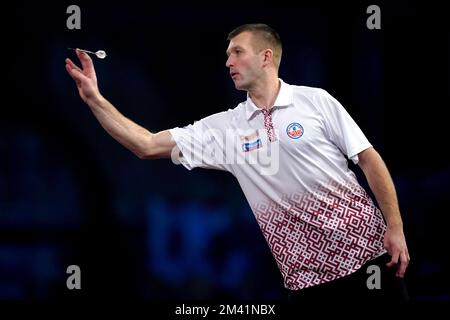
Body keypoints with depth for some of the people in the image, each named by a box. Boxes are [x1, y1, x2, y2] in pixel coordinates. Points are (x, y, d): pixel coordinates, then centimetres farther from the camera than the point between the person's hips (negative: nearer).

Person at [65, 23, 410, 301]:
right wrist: (95, 99, -1)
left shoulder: (315, 101, -1)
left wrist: (395, 228, -8)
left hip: (366, 251, -3)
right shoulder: (225, 127, 7)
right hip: (306, 275, 3)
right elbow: (147, 145, 6)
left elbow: (369, 160, 0)